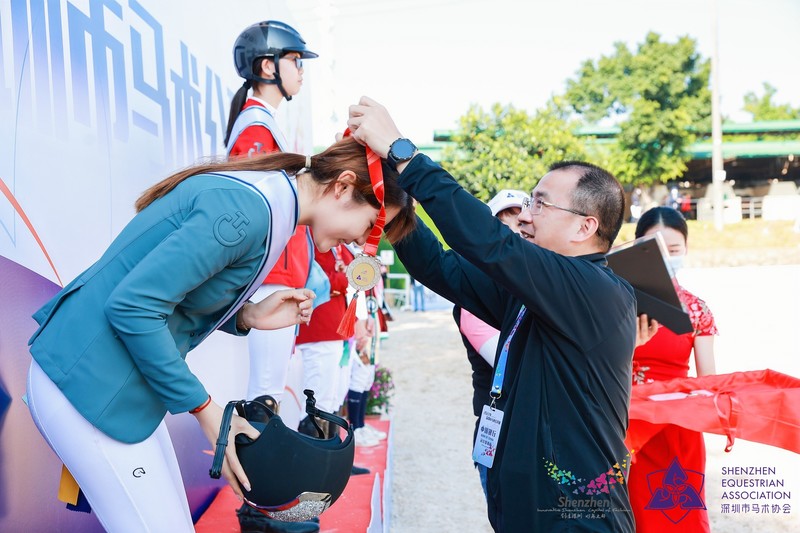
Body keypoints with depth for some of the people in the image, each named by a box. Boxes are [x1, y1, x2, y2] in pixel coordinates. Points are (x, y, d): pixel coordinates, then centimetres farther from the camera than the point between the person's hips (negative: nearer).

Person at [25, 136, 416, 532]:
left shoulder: (266, 199, 7)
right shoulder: (248, 208, -24)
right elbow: (134, 306, -26)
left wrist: (247, 316, -4)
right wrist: (204, 408, -18)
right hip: (90, 385, -9)